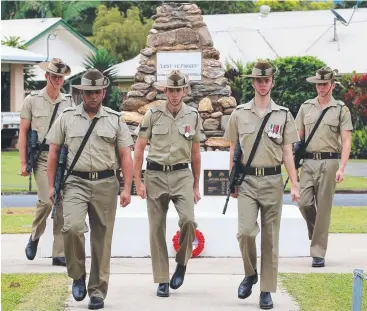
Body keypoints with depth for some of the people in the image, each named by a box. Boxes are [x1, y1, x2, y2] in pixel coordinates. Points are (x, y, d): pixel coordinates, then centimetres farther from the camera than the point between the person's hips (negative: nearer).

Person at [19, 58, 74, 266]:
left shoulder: (69, 102, 10)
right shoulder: (33, 100, 3)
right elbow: (23, 132, 4)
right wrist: (23, 163, -1)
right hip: (42, 156, -3)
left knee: (63, 205, 0)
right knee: (47, 200, -18)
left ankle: (59, 254, 6)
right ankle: (35, 237, 11)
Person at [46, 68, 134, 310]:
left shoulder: (115, 120, 6)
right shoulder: (67, 118, 5)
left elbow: (125, 156, 5)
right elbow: (54, 152, 9)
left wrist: (127, 188, -4)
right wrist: (52, 185, 4)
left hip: (105, 184, 1)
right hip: (76, 182, -1)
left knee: (102, 238, 4)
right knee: (72, 227, -23)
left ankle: (98, 292, 14)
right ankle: (78, 276, 0)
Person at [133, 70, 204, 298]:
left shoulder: (193, 116, 4)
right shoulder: (153, 115, -1)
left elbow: (196, 153, 12)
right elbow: (139, 149, 3)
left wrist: (196, 185, 13)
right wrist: (138, 182, -2)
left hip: (182, 175, 0)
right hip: (155, 175, 0)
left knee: (188, 219, -21)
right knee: (157, 229, 3)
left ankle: (182, 263, 4)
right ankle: (162, 281, 12)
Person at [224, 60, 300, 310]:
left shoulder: (283, 115, 4)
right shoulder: (239, 113, 5)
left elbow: (287, 152, 3)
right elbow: (234, 150, 10)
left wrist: (295, 185, -2)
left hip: (273, 181, 0)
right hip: (247, 180, 0)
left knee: (270, 237, 3)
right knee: (246, 231, -15)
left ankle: (267, 291, 10)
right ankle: (250, 274, 11)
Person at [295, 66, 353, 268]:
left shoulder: (341, 109, 1)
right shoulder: (306, 107, 11)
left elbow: (346, 142, -3)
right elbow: (298, 137, 15)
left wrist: (341, 168, -13)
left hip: (329, 162, -3)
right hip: (308, 162, 3)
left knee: (323, 208, -2)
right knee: (304, 202, -8)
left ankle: (318, 252, 4)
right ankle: (316, 233, 22)